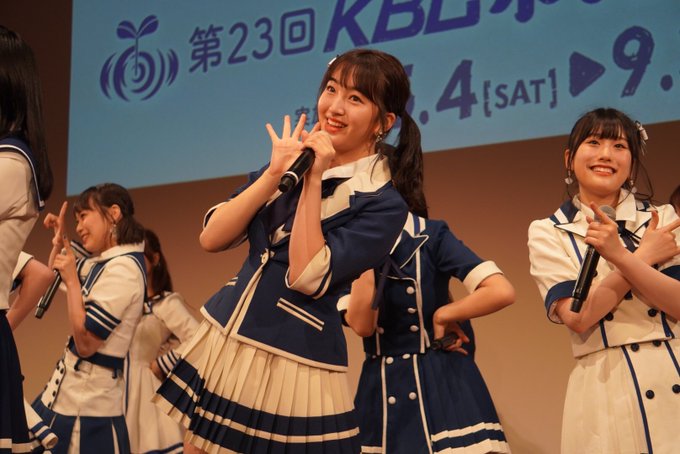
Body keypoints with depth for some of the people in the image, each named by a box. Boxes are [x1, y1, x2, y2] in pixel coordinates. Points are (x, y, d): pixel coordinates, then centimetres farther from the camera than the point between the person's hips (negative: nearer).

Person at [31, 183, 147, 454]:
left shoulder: (123, 268, -21)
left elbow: (85, 344, -22)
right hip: (71, 388, 9)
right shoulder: (104, 261, 8)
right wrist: (59, 238, 13)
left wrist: (71, 278, -18)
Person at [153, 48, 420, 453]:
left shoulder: (382, 204, -11)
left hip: (292, 366, -6)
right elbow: (212, 238, -1)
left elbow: (305, 277, -21)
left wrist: (313, 180, -19)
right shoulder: (294, 158, 7)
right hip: (223, 345, 6)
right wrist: (276, 174, -11)